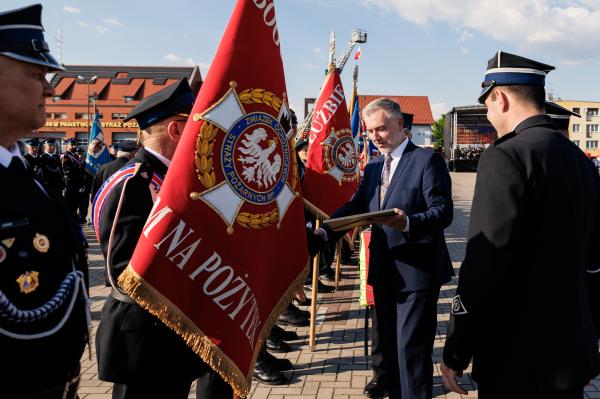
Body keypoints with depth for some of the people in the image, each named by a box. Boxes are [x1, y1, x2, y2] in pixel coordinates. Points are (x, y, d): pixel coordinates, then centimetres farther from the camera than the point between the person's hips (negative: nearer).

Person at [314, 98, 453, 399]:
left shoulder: (427, 160, -9)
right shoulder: (372, 167, 13)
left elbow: (443, 211, -17)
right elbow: (354, 207, 5)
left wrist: (407, 222, -35)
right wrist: (324, 232, -11)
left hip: (417, 270, -7)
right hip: (383, 269, 7)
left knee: (411, 345, -4)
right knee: (387, 338, 19)